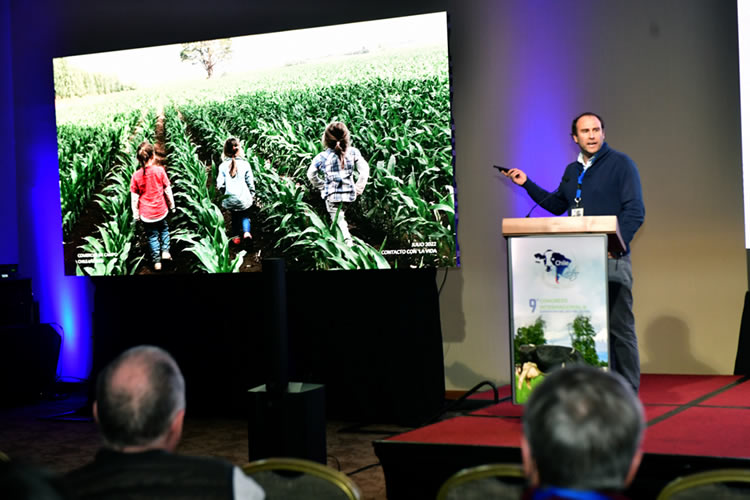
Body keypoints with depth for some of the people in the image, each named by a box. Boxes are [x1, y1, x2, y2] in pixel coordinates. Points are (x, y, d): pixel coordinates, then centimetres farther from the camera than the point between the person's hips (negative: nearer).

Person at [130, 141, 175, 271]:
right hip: (161, 210, 0)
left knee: (152, 236, 16)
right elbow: (168, 190, -6)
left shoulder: (136, 176, -14)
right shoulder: (160, 170, -15)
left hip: (146, 214, 0)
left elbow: (134, 197, -8)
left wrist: (135, 213, 5)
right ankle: (165, 251, 19)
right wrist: (172, 205, 9)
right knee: (164, 229, 28)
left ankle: (157, 261, 22)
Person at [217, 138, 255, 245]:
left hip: (230, 199, 1)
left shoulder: (223, 166, -11)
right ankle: (246, 232, 0)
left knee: (235, 217, 24)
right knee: (245, 215, 21)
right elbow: (250, 182, -6)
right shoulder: (244, 164, -13)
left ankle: (236, 236, 28)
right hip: (244, 198, -1)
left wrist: (225, 192, 12)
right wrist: (252, 194, 11)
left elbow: (220, 185, -9)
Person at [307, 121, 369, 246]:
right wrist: (359, 188, 5)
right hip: (349, 193, 3)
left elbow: (311, 174, -6)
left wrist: (321, 186, 10)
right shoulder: (353, 152, -8)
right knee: (340, 214, 26)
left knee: (338, 219, 7)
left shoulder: (322, 157, -13)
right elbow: (364, 170, -6)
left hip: (332, 195, -3)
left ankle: (348, 241, -8)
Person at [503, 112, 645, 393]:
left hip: (613, 260, -6)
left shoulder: (621, 164, -1)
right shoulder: (572, 171, 19)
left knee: (619, 327, -5)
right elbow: (556, 205, 30)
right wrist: (527, 184, 23)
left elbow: (635, 212, -8)